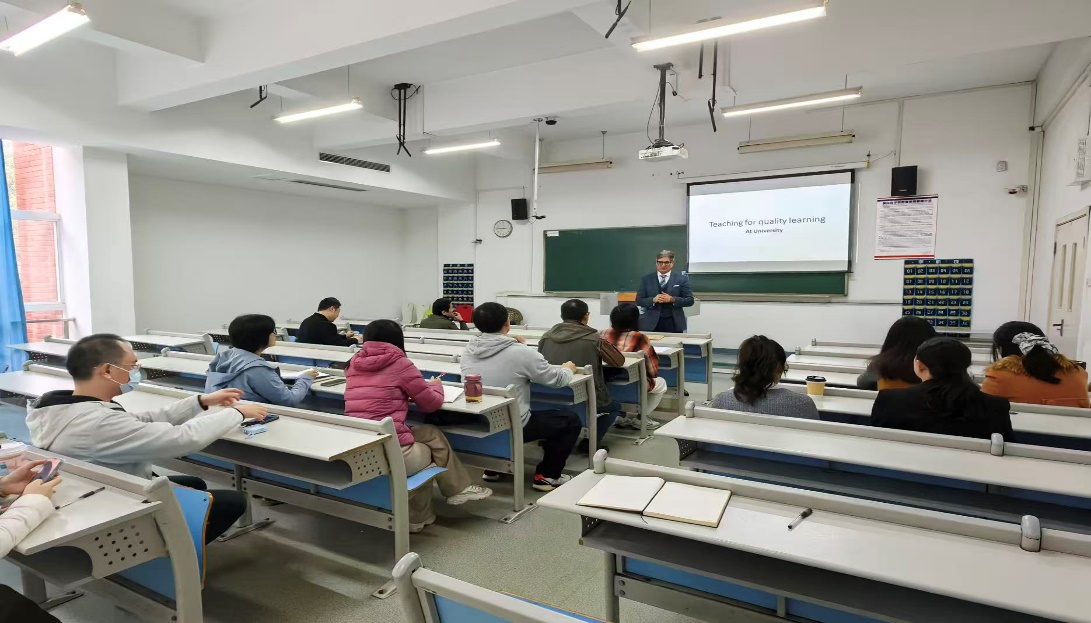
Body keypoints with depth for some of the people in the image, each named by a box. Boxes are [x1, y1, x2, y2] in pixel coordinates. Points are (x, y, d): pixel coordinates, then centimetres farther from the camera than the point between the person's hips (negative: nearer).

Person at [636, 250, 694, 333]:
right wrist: (653, 300, -14)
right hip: (652, 324, 1)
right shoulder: (646, 279, 8)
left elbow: (690, 300, 2)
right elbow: (639, 300, 5)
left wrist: (672, 299, -14)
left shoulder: (682, 279, 5)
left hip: (674, 324, 0)